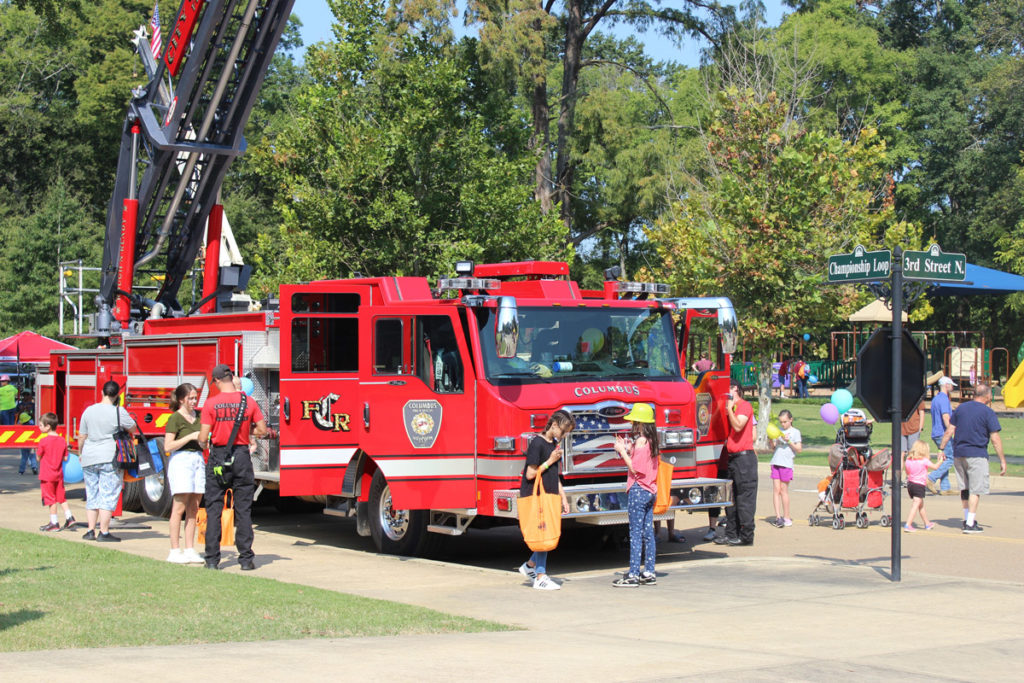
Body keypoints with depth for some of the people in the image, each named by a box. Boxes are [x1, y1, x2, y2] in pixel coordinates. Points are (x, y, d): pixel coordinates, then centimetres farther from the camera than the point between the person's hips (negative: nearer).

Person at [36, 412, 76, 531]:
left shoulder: (44, 441, -15)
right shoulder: (62, 440, 0)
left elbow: (39, 458, -8)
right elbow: (65, 458, 3)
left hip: (47, 475, -5)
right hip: (59, 475, 5)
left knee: (51, 499, 2)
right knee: (62, 497, 16)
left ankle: (54, 523, 6)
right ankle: (69, 517, 10)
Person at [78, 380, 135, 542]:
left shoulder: (89, 410, 5)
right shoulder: (118, 412, -8)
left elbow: (81, 437, 11)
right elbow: (133, 428, 6)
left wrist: (81, 453, 26)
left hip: (89, 459, 5)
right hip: (110, 458, -5)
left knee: (92, 495, 13)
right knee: (108, 495, -2)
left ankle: (90, 531, 13)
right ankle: (104, 532, -4)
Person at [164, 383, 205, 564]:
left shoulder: (197, 416, 15)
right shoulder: (175, 418, -4)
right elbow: (168, 447, -11)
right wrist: (191, 437, -15)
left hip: (198, 459, 7)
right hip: (181, 460, -7)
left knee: (193, 508, 5)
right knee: (179, 507, -7)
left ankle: (190, 550, 8)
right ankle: (175, 551, -4)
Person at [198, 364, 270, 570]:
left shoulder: (211, 404, -6)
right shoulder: (249, 402, -1)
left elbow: (203, 438, -8)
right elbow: (262, 430, 1)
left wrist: (203, 445, 15)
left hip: (219, 458, -1)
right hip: (242, 457, 1)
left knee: (213, 509, 6)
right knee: (244, 510, 6)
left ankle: (212, 559, 6)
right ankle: (246, 559, 5)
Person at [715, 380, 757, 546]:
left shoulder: (745, 406, -8)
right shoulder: (730, 408, 19)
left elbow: (738, 426, -22)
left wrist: (729, 409, -16)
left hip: (744, 456, -10)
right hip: (731, 457, 10)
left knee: (745, 498, -6)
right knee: (731, 498, 10)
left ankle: (746, 536, -4)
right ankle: (731, 534, 15)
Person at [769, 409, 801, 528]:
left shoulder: (795, 432, 3)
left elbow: (799, 449, -2)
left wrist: (789, 441, -13)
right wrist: (771, 440, -1)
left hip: (787, 463, -4)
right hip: (776, 462, 4)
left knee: (783, 490, 0)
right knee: (776, 489, -3)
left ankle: (786, 517, 8)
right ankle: (778, 516, -4)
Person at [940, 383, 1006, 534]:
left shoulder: (961, 408, 9)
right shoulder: (988, 412, -6)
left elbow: (949, 431, 8)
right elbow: (995, 438, -9)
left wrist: (941, 449, 14)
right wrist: (1002, 460, -4)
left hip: (958, 454, 6)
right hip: (977, 455, -6)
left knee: (964, 488, 16)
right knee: (976, 489, -1)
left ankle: (968, 520, 23)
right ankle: (970, 524, -4)